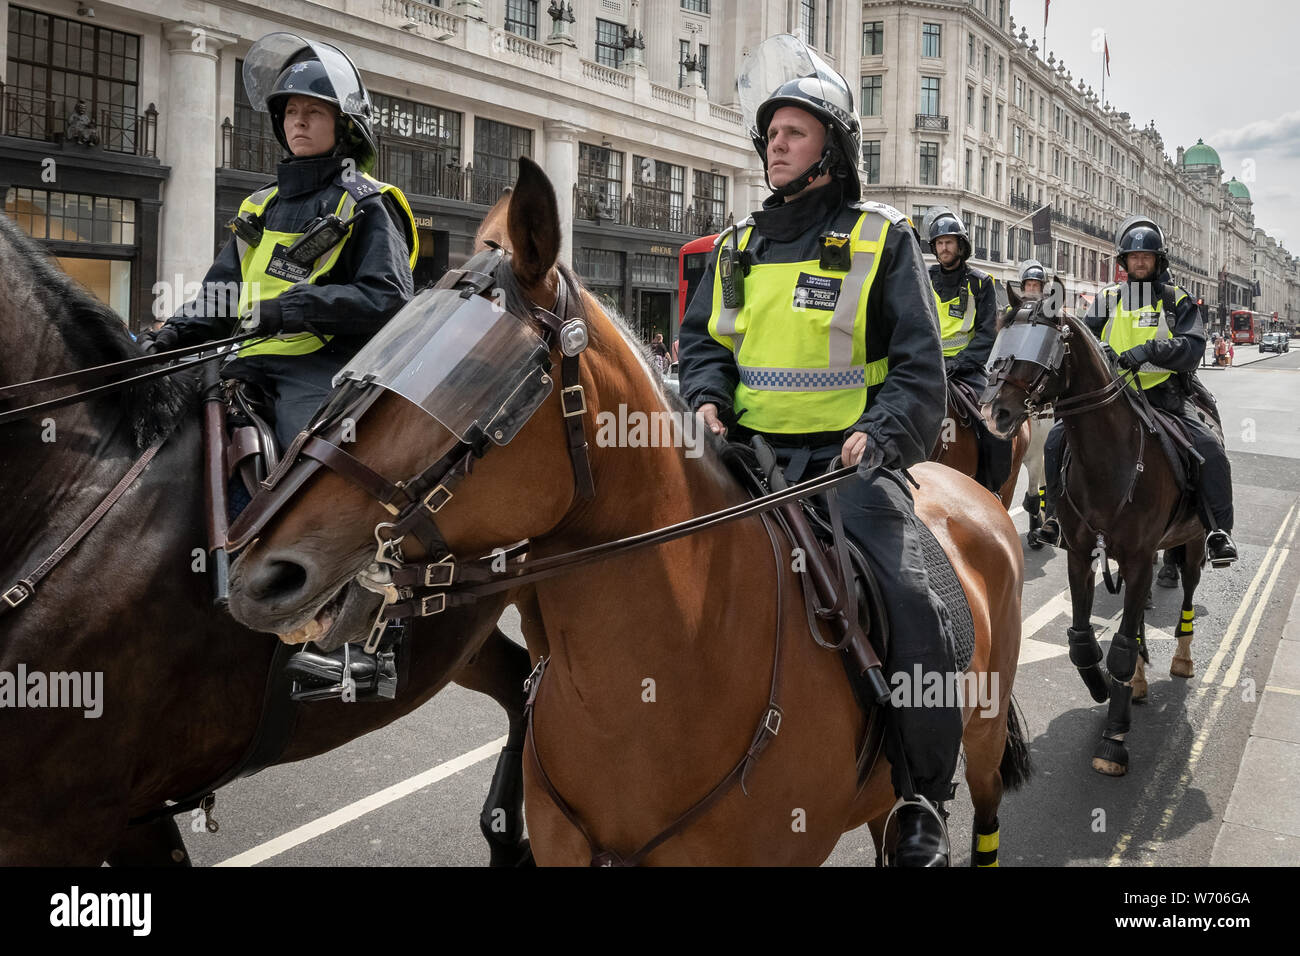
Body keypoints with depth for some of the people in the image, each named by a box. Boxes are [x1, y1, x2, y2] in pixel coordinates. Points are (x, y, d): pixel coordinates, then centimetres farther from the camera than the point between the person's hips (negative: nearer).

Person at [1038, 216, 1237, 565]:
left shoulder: (1177, 301, 5)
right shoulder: (1108, 300, 12)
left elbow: (1192, 347, -8)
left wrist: (1151, 349, -26)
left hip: (1163, 395, -2)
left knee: (1210, 450, -22)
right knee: (1058, 439, -13)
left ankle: (1219, 529, -7)